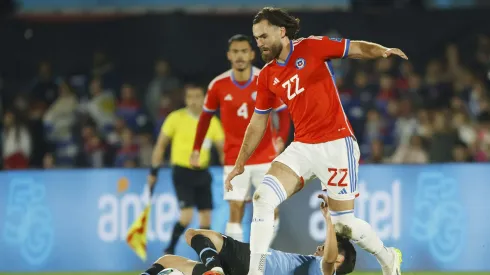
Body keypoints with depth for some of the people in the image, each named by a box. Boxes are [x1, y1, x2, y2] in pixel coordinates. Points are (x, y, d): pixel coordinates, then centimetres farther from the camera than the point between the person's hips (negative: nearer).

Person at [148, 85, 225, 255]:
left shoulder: (212, 122, 4)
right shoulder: (176, 118, -5)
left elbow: (222, 149, 9)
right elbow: (161, 145, 2)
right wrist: (154, 172, -1)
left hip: (202, 174, 4)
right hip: (182, 172, -4)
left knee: (206, 219, 4)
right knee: (186, 216, -16)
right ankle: (170, 250, 4)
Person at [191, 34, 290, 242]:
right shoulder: (218, 85, -5)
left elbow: (283, 113, -4)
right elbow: (206, 117, 9)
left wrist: (281, 138, -23)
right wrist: (196, 149, 5)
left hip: (265, 158, 0)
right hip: (234, 160, 0)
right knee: (235, 210, -4)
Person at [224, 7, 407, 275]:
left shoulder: (313, 47, -6)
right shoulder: (266, 77, 7)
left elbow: (358, 48, -2)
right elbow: (257, 123, 15)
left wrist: (384, 51, -23)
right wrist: (240, 164, 14)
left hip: (336, 145, -5)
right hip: (301, 148, 5)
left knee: (343, 221, 0)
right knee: (262, 197, -14)